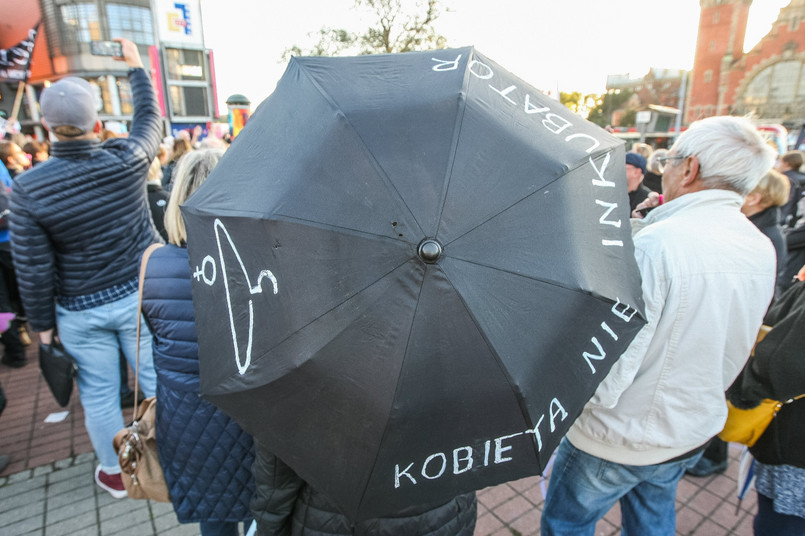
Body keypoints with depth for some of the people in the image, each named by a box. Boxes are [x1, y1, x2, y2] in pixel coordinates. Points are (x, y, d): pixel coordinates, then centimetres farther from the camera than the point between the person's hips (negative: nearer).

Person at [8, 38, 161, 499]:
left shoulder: (29, 188, -14)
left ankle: (114, 472, 36)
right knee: (156, 380, 14)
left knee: (98, 393, 16)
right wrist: (136, 66, 24)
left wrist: (43, 324, 4)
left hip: (80, 311, 0)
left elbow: (33, 269, -9)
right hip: (138, 295, 1)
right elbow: (150, 117, 9)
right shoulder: (128, 160, -14)